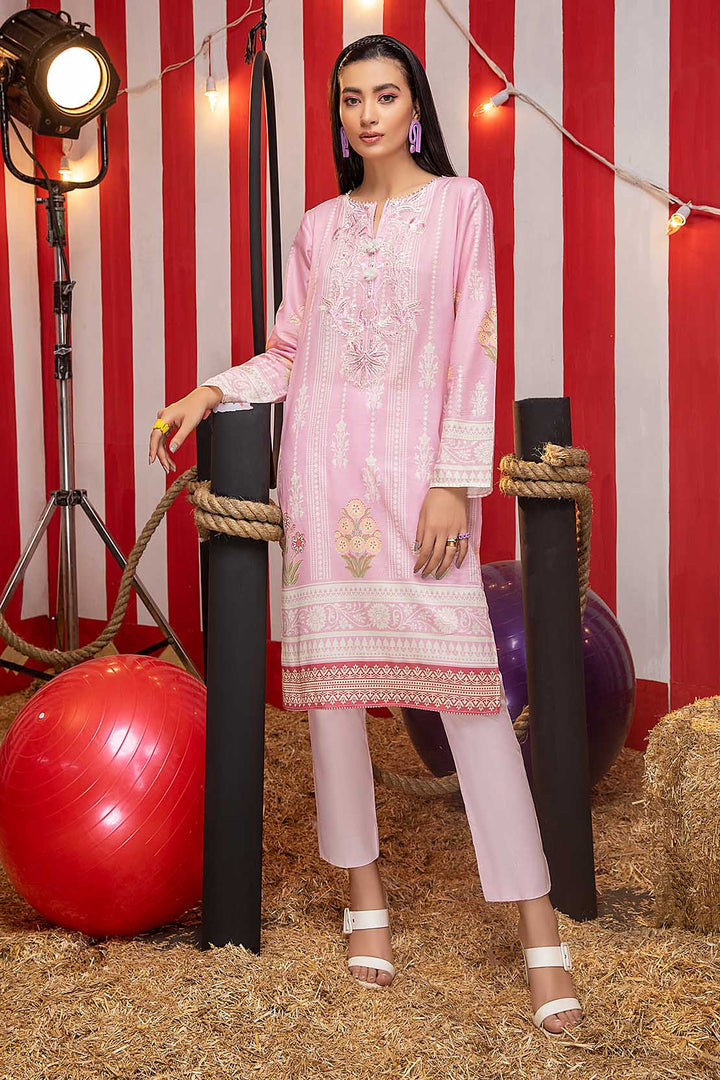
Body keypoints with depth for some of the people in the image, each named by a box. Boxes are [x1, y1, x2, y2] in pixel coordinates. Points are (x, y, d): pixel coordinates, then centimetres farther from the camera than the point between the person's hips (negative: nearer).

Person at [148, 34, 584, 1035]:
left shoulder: (459, 203, 5)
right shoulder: (319, 228, 15)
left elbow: (472, 348, -2)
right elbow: (289, 353, 16)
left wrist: (454, 481, -10)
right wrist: (211, 392, -1)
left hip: (417, 468, -4)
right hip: (323, 465, 4)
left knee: (465, 675, -10)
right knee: (330, 672, 3)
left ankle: (537, 922, -6)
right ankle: (364, 888, 18)